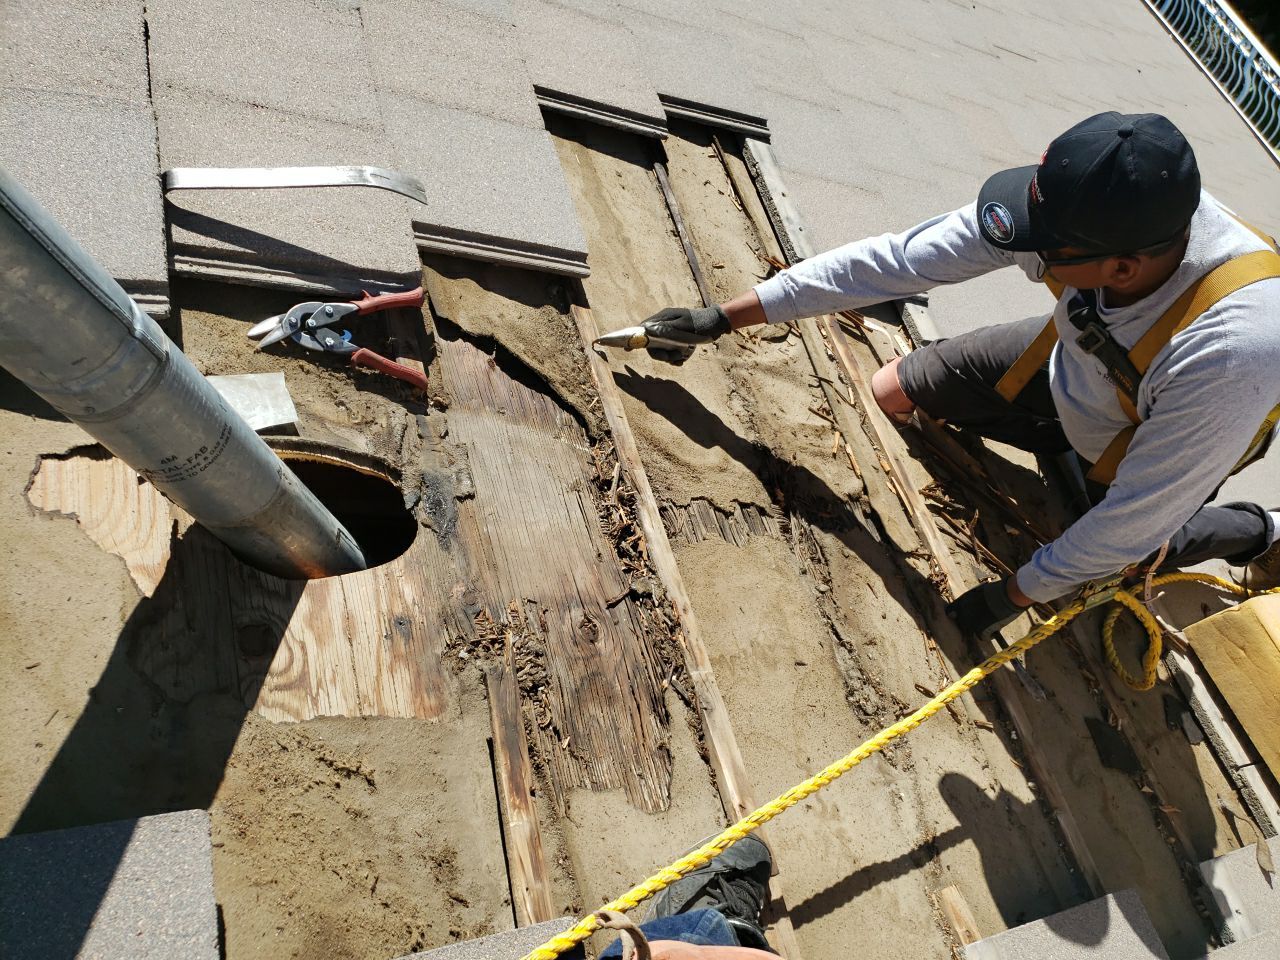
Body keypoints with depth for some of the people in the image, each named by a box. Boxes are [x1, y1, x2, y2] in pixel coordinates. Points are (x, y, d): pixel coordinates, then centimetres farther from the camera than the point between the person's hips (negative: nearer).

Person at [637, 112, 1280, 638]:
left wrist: (1012, 595, -20)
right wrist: (723, 318, -25)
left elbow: (1131, 524, -32)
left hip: (1154, 443, -3)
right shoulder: (1085, 206, -34)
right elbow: (894, 260, -28)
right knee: (893, 392, -3)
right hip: (1074, 360, 4)